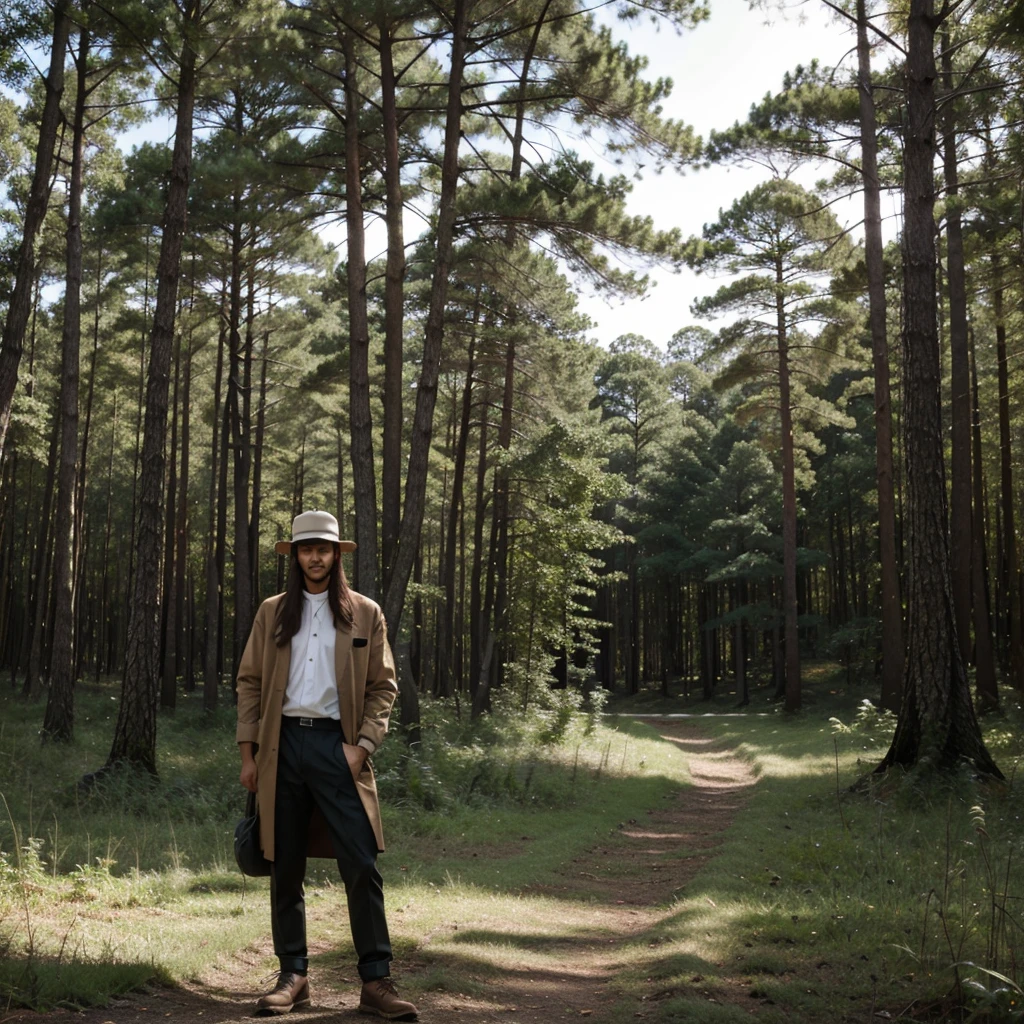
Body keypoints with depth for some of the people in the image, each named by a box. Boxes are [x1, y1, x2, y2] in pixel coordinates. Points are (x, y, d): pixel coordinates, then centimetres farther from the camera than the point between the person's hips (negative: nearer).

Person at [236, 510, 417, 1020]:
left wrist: (362, 745, -8)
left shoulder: (365, 613, 6)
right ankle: (293, 977, 17)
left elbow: (383, 686, 4)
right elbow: (249, 682, 10)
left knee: (362, 865, -7)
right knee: (285, 868, 7)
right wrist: (248, 752, 3)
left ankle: (376, 982, -1)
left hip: (336, 743, -2)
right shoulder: (272, 613, 10)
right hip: (282, 744, 2)